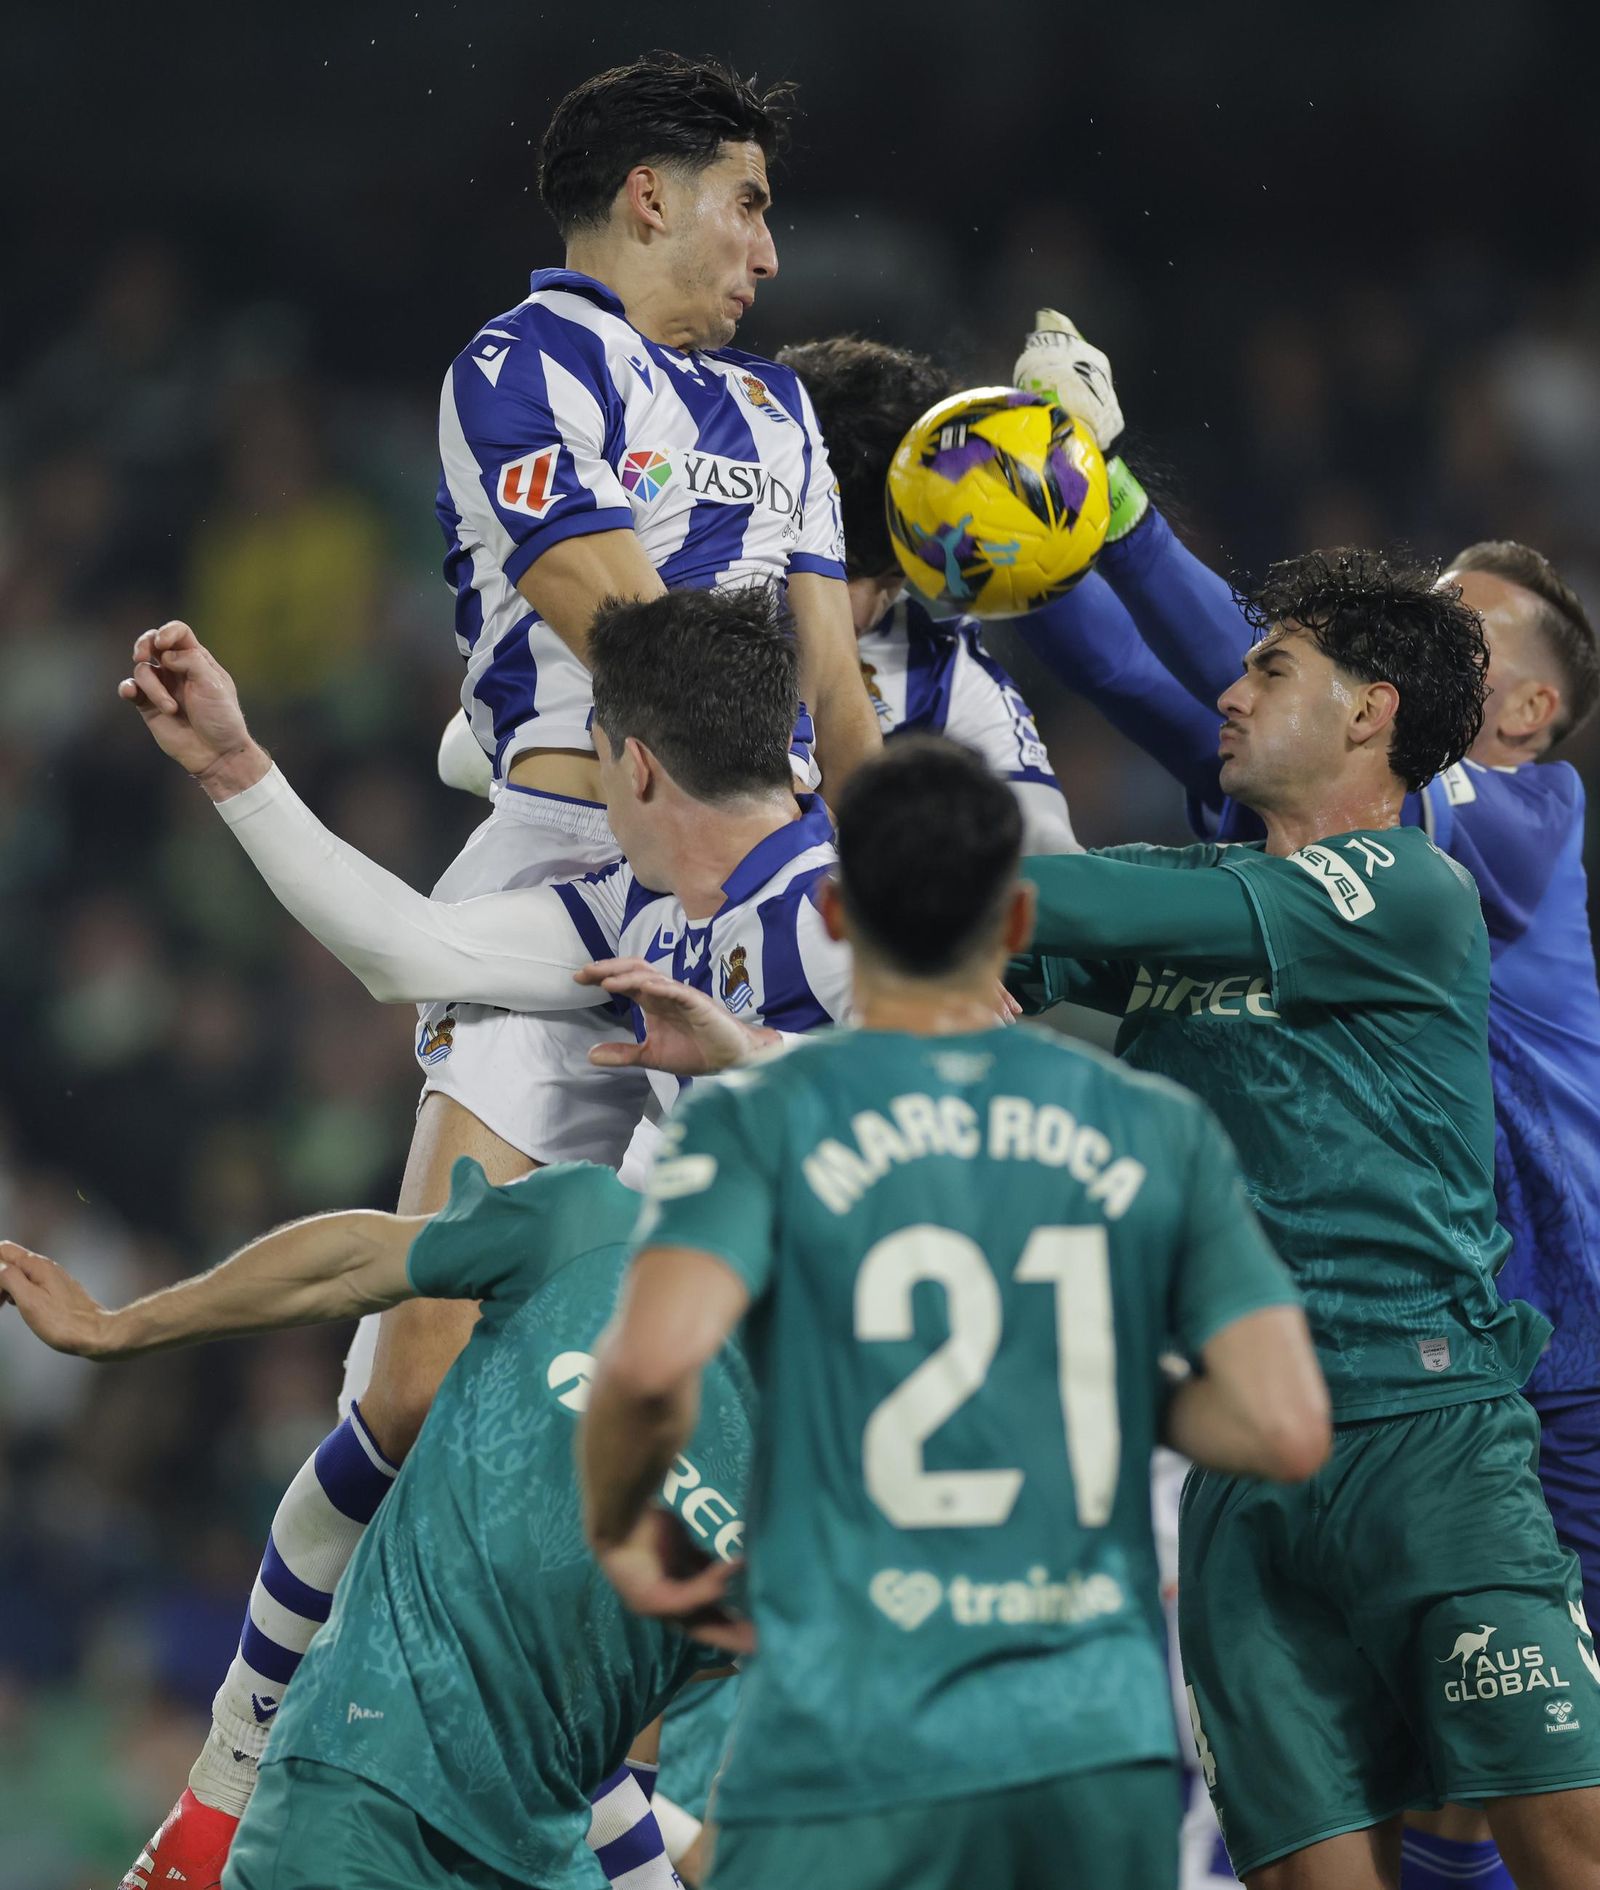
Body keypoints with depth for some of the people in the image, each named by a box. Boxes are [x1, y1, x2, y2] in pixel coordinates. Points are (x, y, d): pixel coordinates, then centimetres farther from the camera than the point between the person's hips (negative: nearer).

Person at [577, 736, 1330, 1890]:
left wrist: (619, 1531, 1)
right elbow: (1288, 1431, 0)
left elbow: (653, 1362, -19)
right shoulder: (1160, 1133, 7)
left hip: (851, 1762, -3)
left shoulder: (760, 1123, -2)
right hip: (1110, 1751, 3)